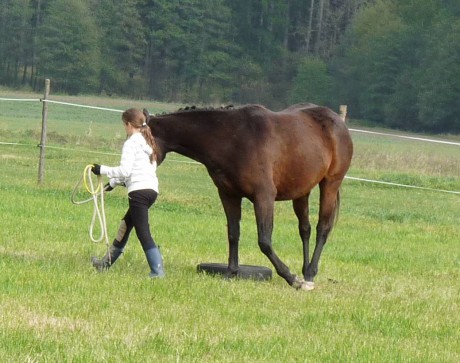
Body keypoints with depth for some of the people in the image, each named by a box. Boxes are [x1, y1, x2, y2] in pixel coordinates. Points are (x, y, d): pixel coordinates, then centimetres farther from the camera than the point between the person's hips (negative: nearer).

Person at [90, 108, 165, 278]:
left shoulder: (131, 143, -8)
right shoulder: (148, 142, 19)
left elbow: (125, 170, -17)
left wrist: (102, 170, -6)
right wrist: (114, 182, 30)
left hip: (139, 191, -10)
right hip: (152, 189, 10)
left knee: (143, 233, -9)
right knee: (125, 225, 21)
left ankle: (158, 271, -16)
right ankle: (107, 263, 32)